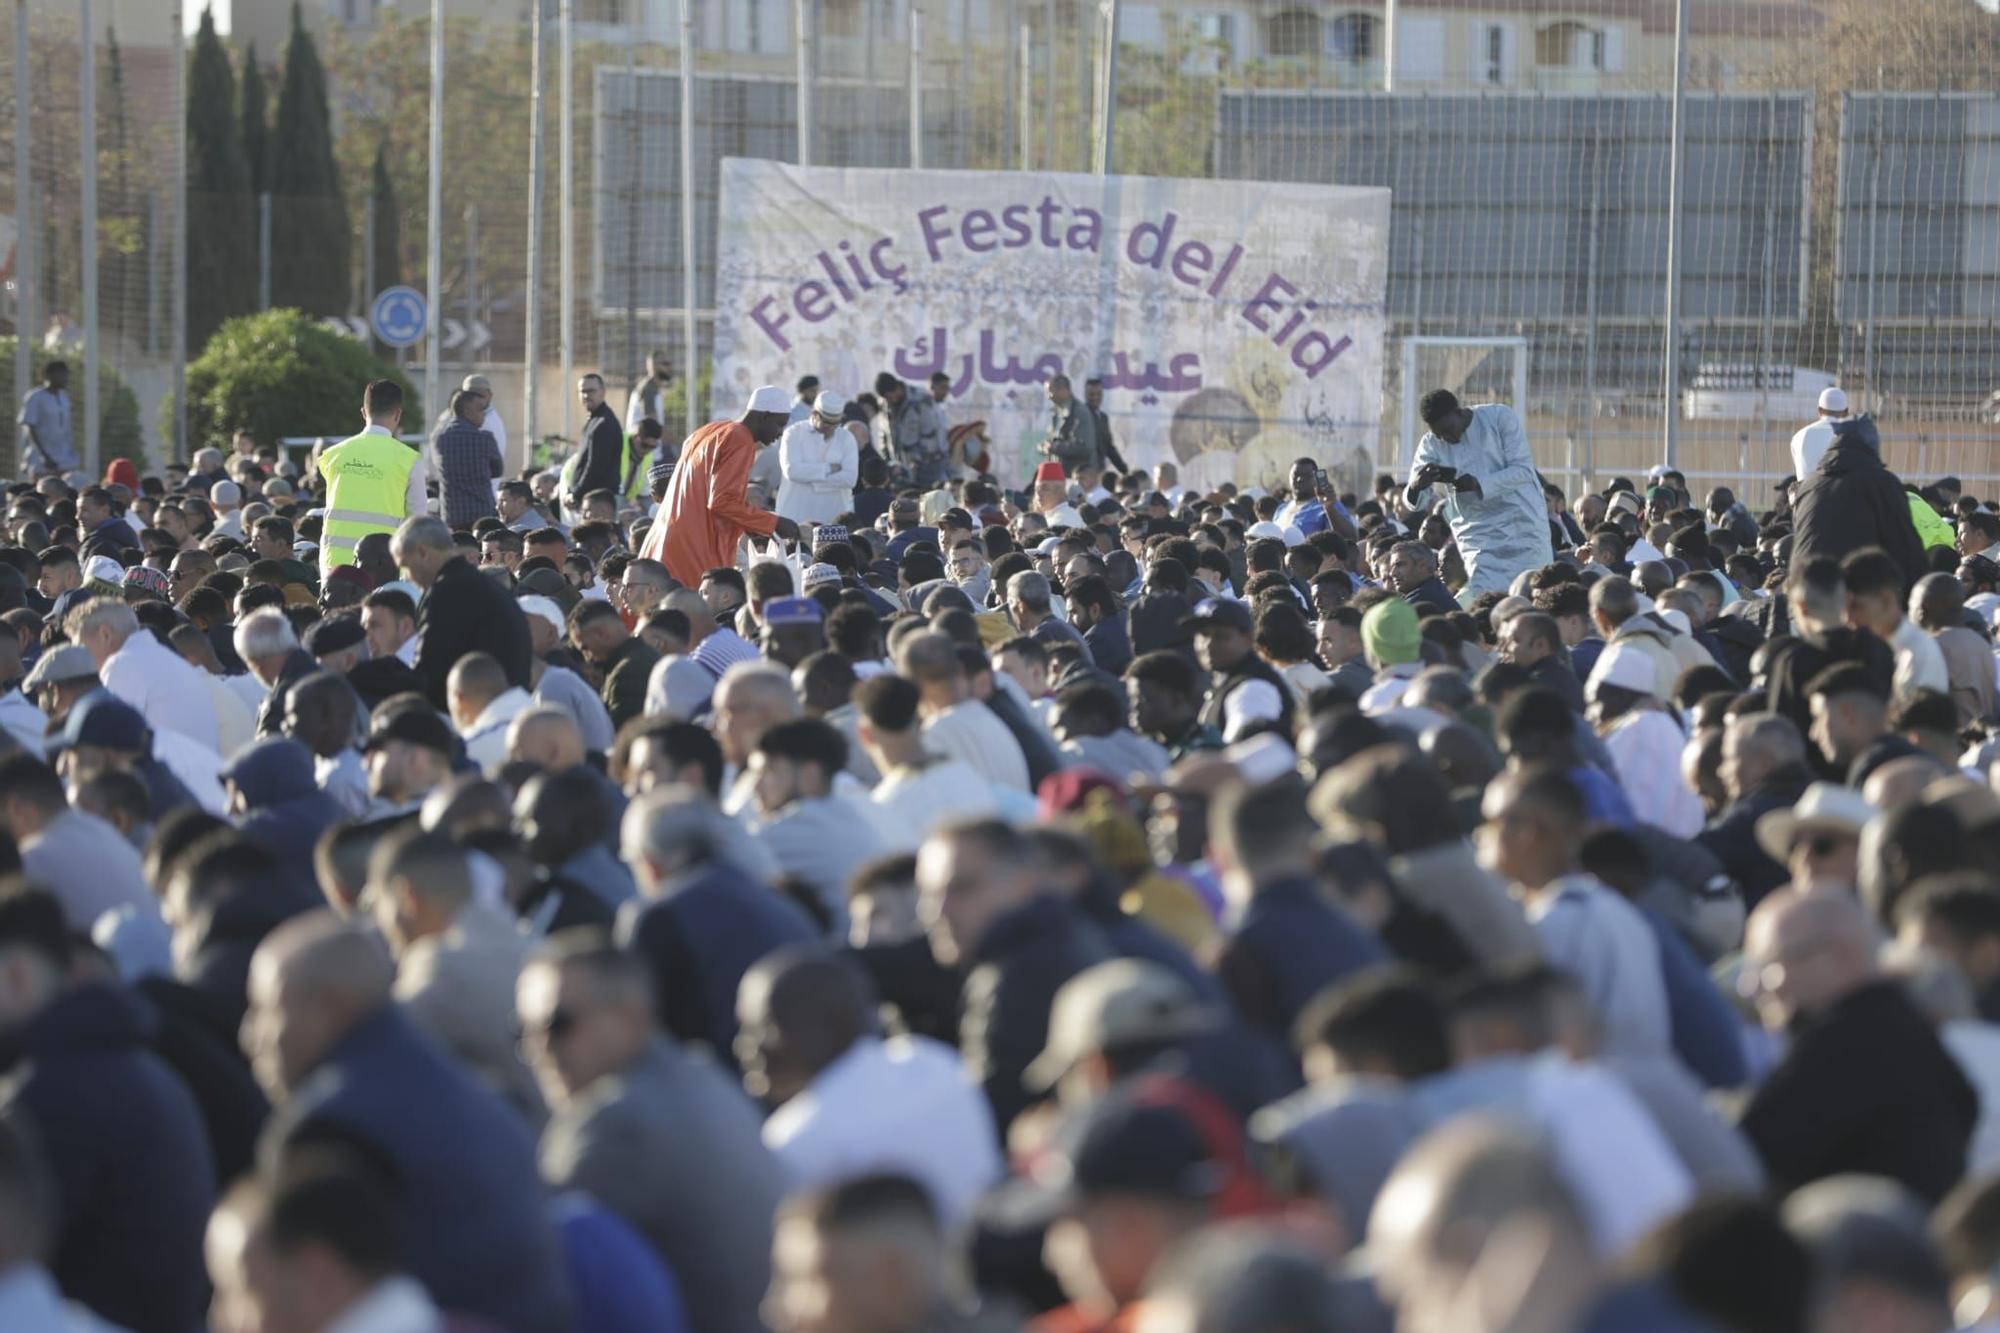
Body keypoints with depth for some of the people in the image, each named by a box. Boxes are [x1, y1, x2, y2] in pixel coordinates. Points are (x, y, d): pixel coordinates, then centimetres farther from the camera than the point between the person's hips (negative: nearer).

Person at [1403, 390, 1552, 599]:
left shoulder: (1500, 417, -7)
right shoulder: (1431, 445, 0)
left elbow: (1523, 470, -12)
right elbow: (1417, 502, -5)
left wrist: (1479, 484, -27)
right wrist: (1416, 488, -31)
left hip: (1521, 525, -1)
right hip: (1478, 539, 1)